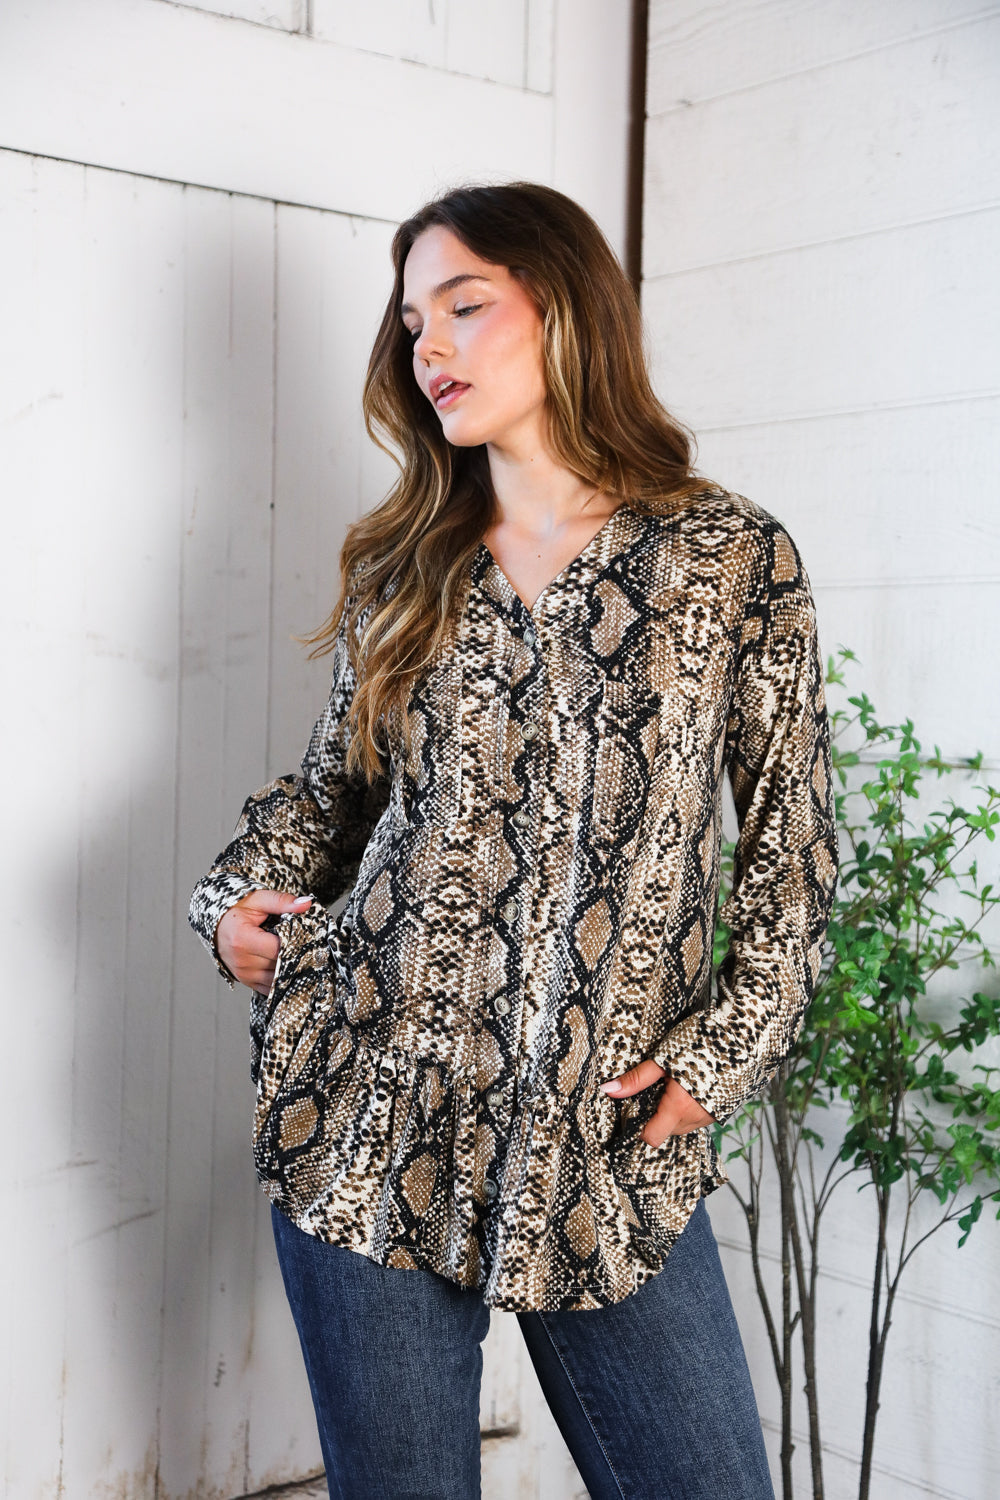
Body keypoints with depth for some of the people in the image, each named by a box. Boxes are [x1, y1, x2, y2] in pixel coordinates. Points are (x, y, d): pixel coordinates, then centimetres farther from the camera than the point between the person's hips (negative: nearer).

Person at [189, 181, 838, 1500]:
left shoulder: (733, 558, 0)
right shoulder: (402, 568, 8)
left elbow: (792, 836, 4)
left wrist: (730, 1047, -3)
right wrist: (241, 892, 0)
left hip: (608, 1137, -2)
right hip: (372, 1112, 2)